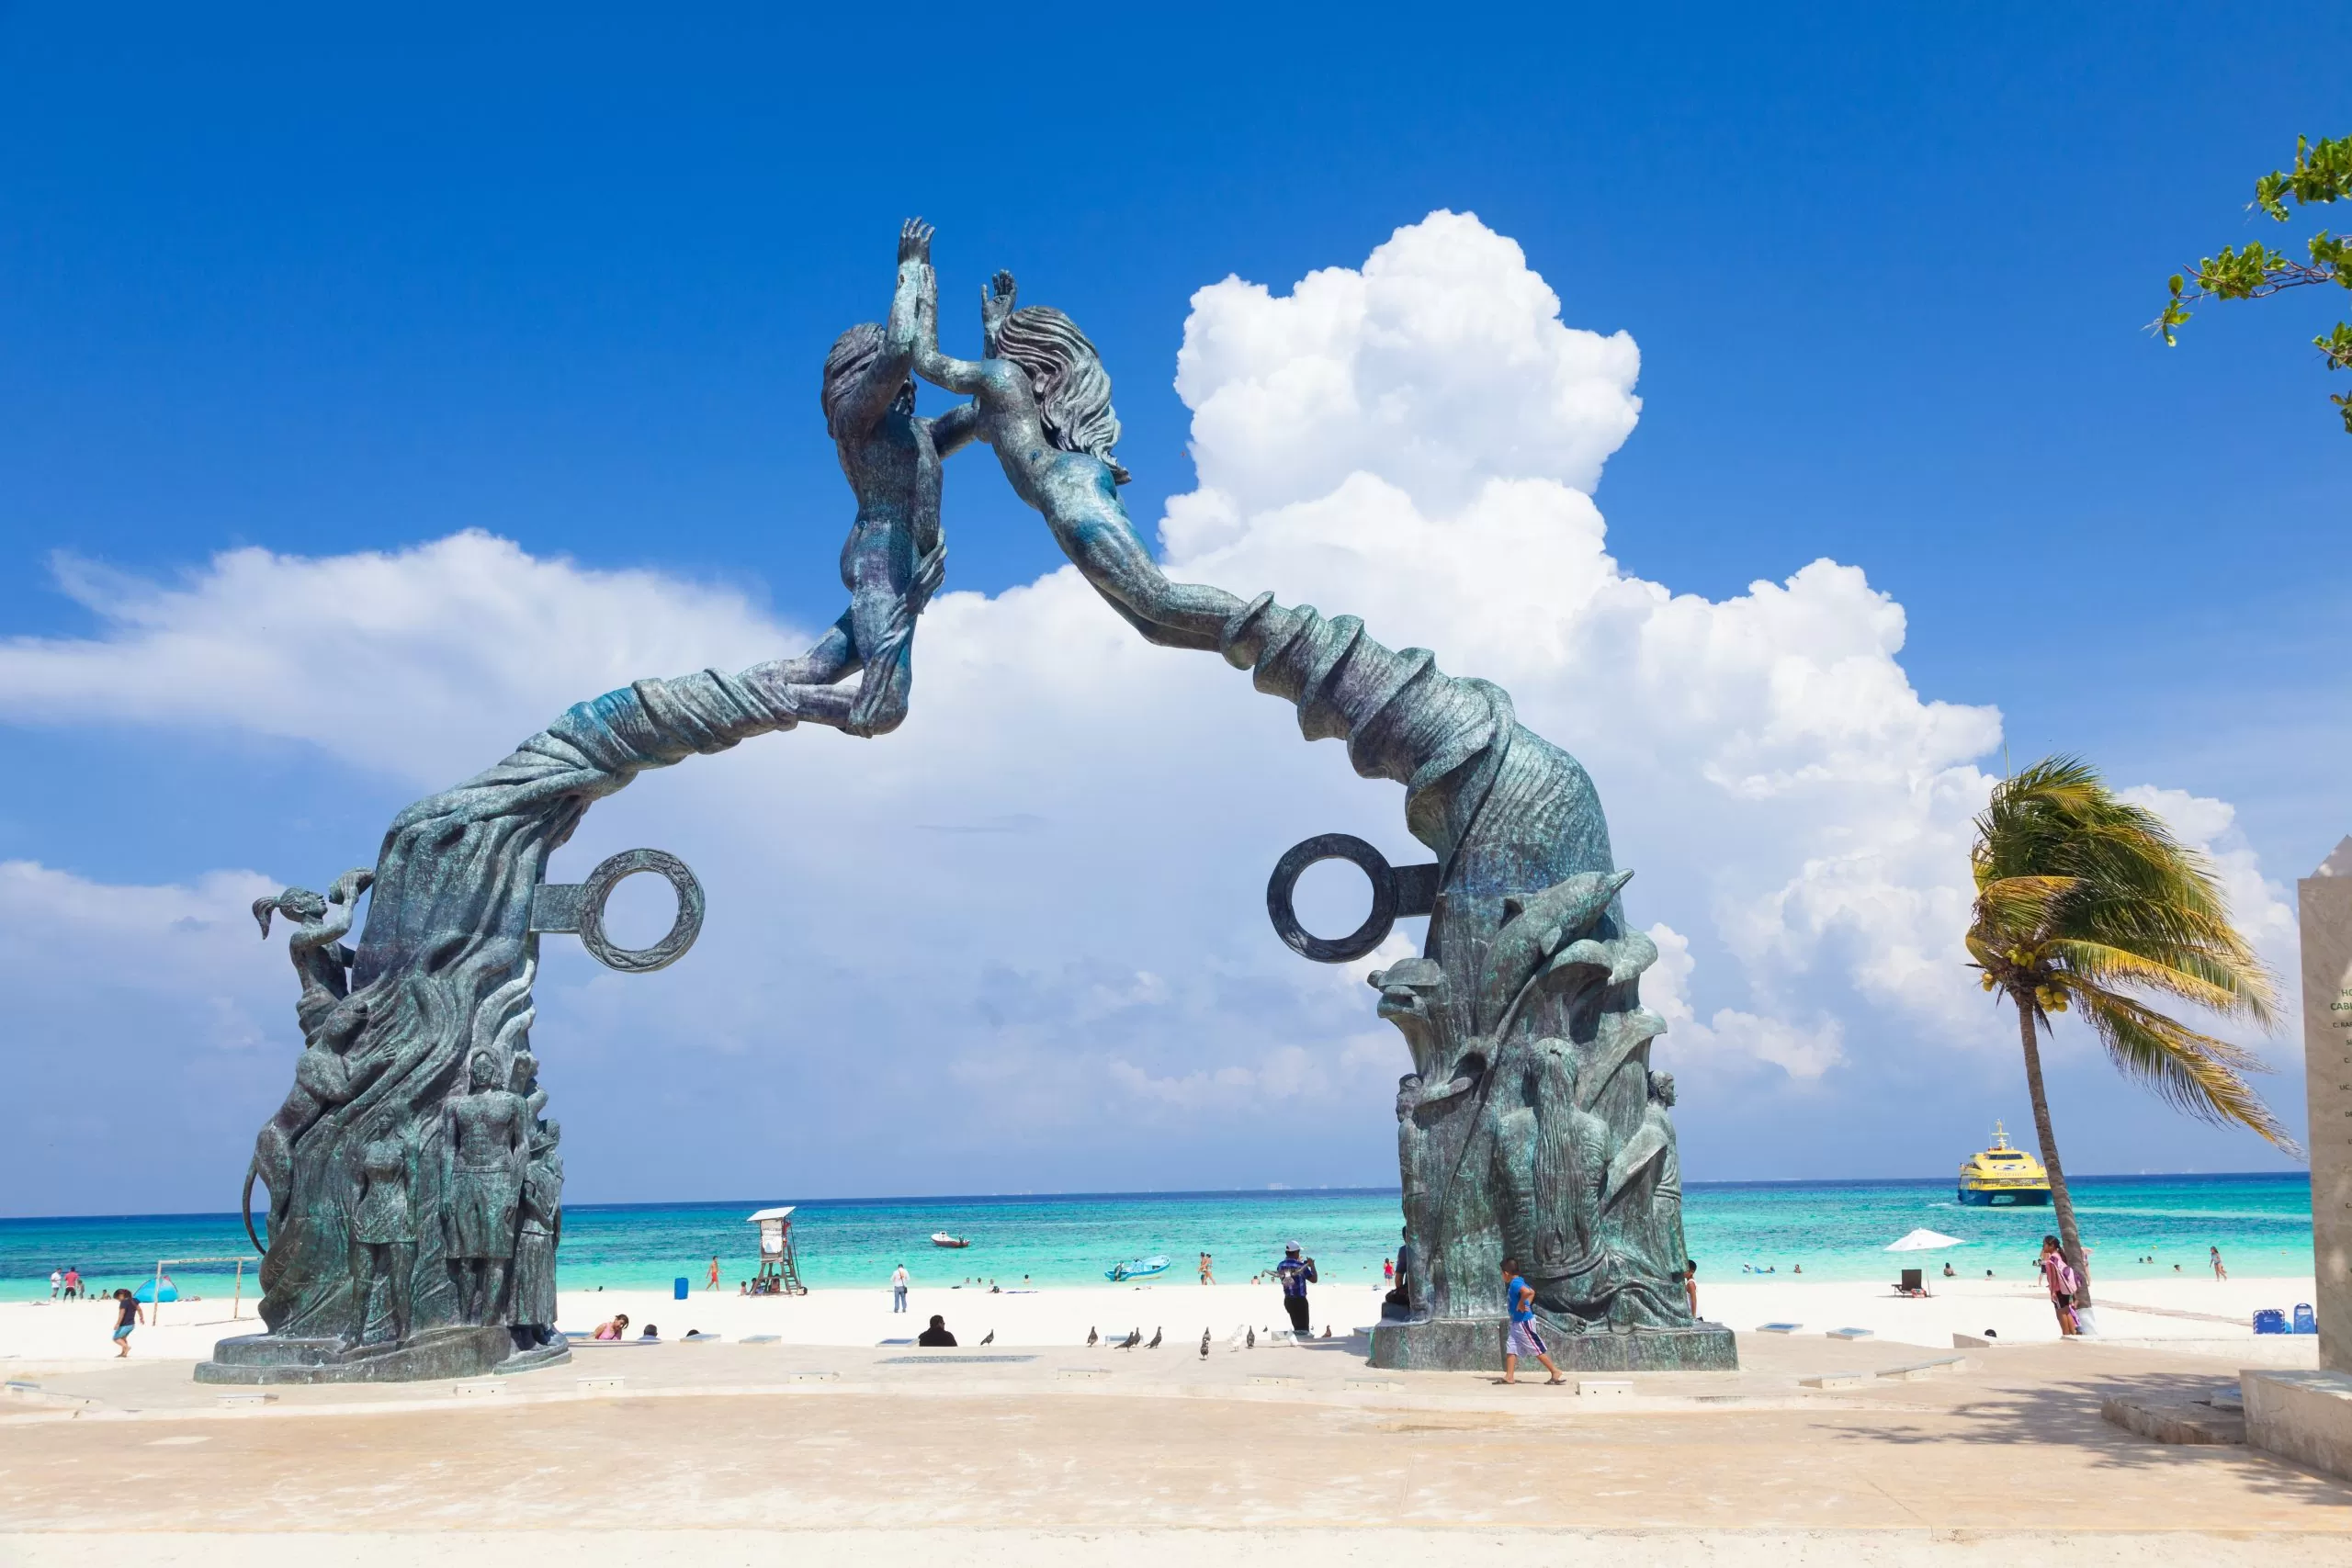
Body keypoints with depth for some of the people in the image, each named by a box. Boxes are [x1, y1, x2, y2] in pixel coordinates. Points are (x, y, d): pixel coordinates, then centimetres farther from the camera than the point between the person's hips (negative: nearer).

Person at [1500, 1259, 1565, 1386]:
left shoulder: (1514, 1284, -20)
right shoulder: (1518, 1282, 11)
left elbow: (1527, 1292, -40)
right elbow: (1532, 1292, 27)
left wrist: (1521, 1304, -25)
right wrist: (1527, 1305, 14)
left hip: (1524, 1322, -10)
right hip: (1517, 1322, 10)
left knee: (1537, 1349, -3)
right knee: (1510, 1348, 7)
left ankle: (1555, 1372, 4)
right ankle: (1509, 1376, 7)